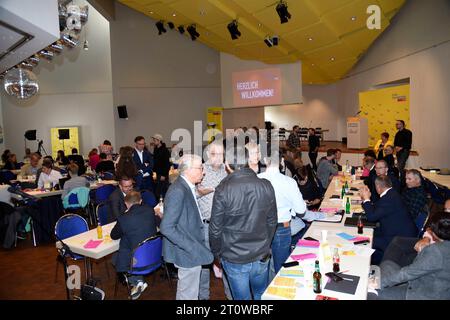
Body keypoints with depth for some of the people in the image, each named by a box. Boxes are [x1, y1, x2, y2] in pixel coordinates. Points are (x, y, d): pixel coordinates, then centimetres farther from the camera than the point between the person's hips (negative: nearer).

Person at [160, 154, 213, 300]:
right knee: (189, 294, 9)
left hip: (191, 249, 9)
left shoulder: (186, 187, 4)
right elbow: (167, 228, -28)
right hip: (187, 253, -9)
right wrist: (192, 247, -26)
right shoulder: (178, 191, -25)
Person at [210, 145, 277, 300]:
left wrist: (216, 252, 5)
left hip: (234, 259, -3)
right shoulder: (266, 186, -8)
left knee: (242, 297, 16)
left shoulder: (223, 190, -19)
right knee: (262, 295, 24)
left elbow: (215, 228, -12)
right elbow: (272, 222, 2)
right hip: (262, 257, 3)